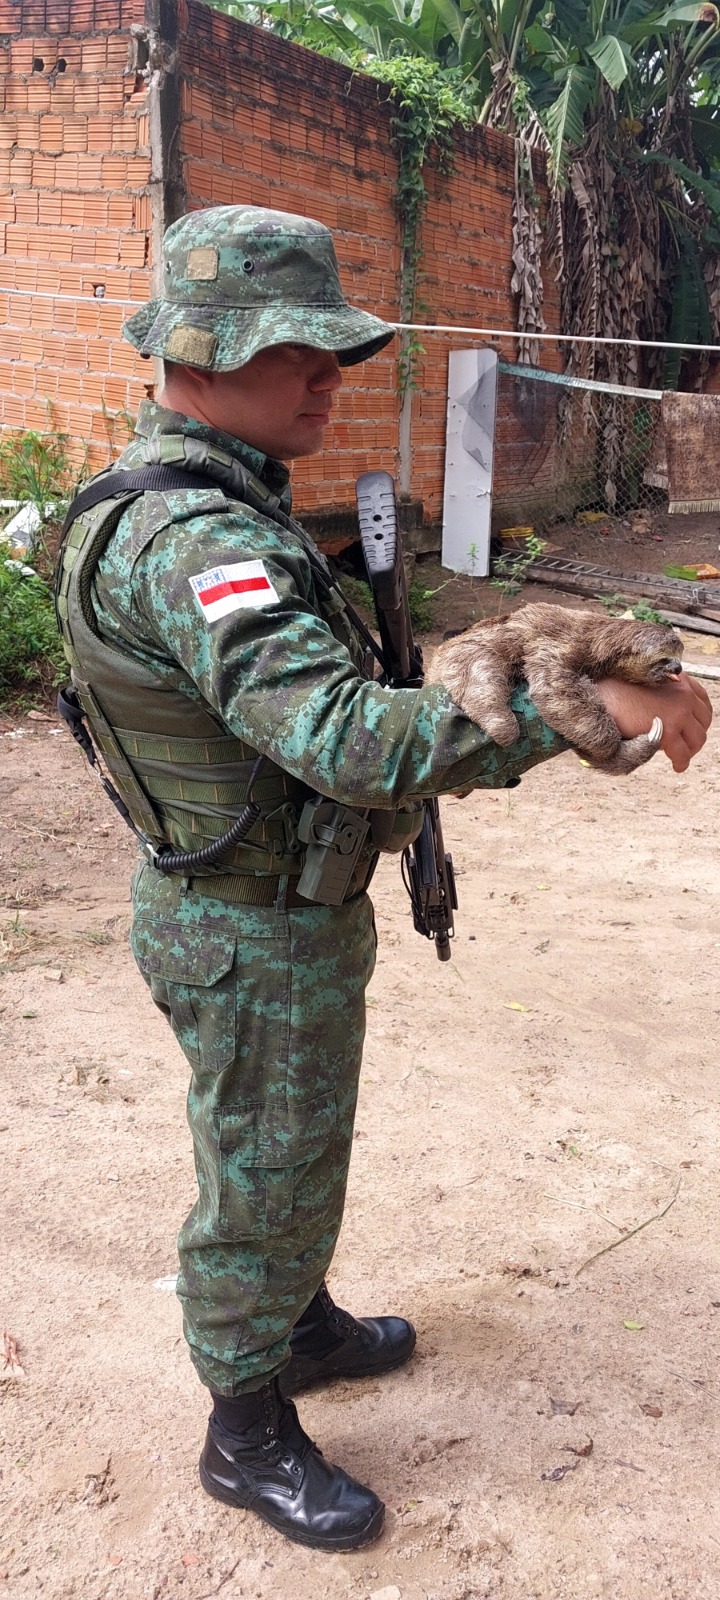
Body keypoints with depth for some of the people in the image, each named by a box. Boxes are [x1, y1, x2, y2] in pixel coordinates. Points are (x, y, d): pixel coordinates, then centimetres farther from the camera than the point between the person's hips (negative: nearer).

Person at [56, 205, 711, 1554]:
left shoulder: (211, 500, 6)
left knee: (296, 1153, 27)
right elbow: (351, 740, -42)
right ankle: (248, 1439, 31)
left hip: (285, 907, 10)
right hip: (252, 938, -10)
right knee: (260, 1186, 9)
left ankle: (303, 1327, 50)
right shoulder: (189, 536, -30)